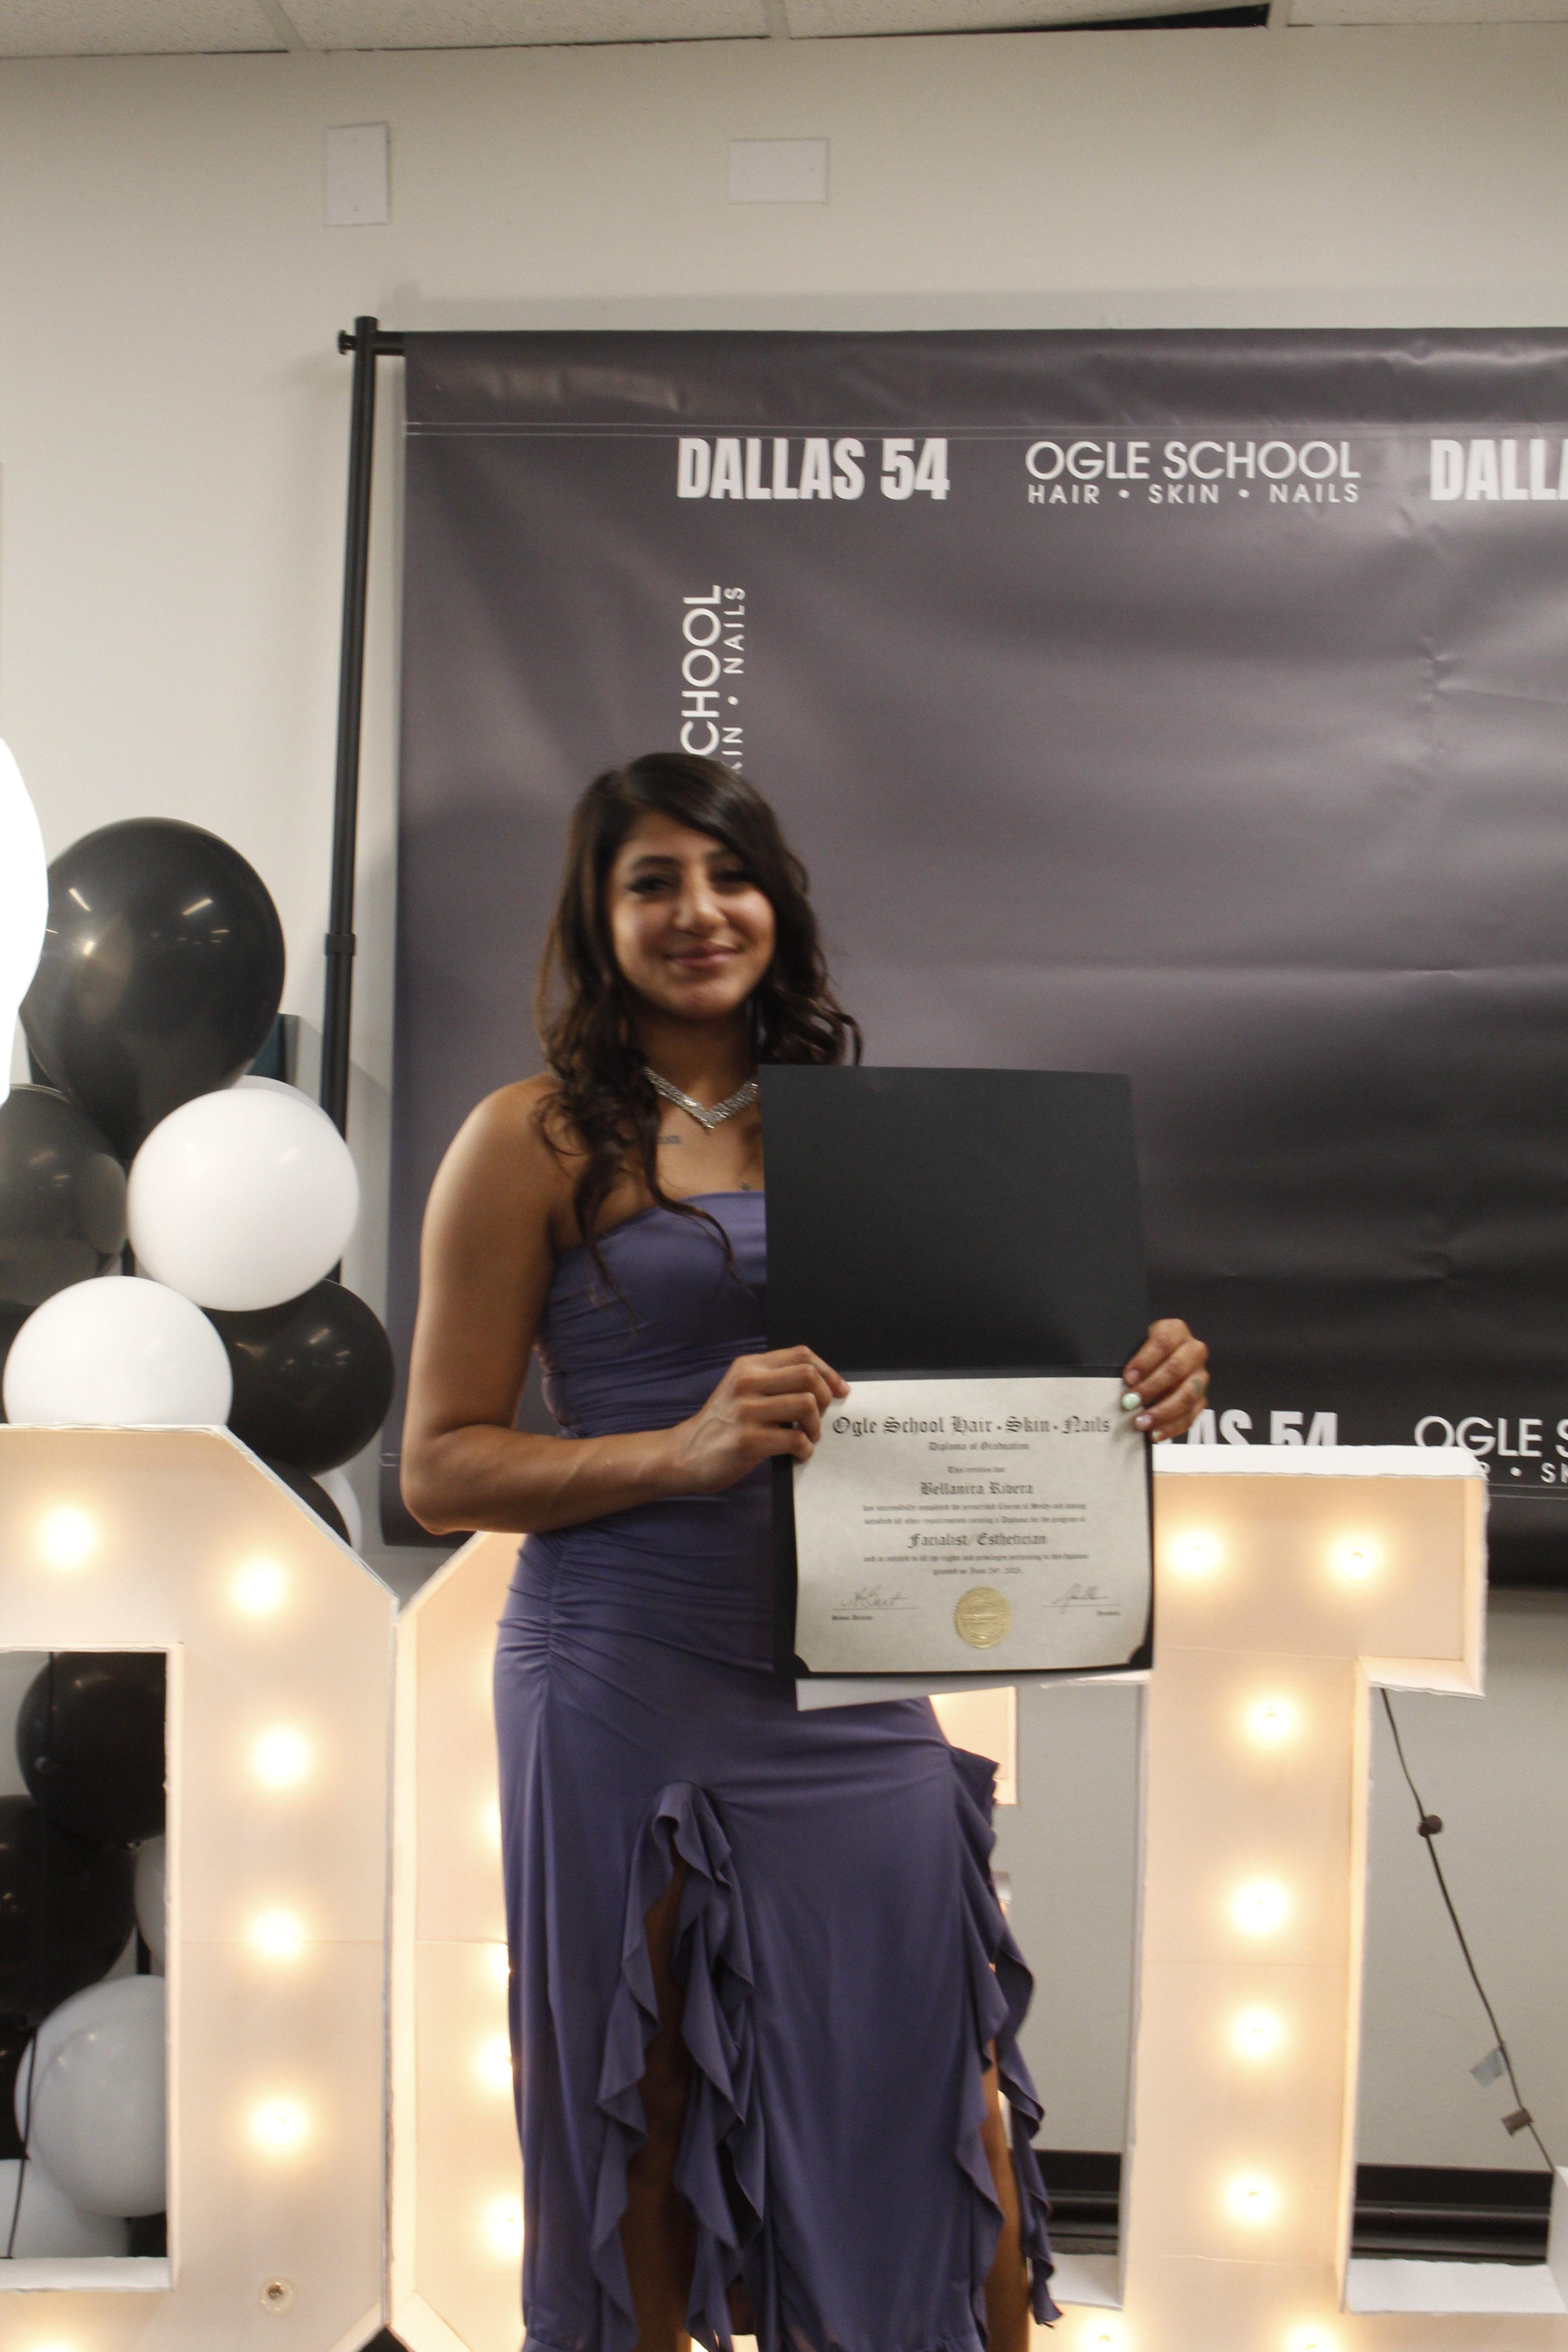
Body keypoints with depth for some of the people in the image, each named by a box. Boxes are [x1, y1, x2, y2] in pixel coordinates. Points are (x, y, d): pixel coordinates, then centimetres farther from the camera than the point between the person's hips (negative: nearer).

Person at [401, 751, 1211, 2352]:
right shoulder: (536, 1142, -1)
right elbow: (440, 1468, -4)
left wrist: (1131, 1388, -2)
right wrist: (688, 1451, -20)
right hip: (631, 1691, -4)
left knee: (941, 2118, 6)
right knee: (647, 2137, 7)